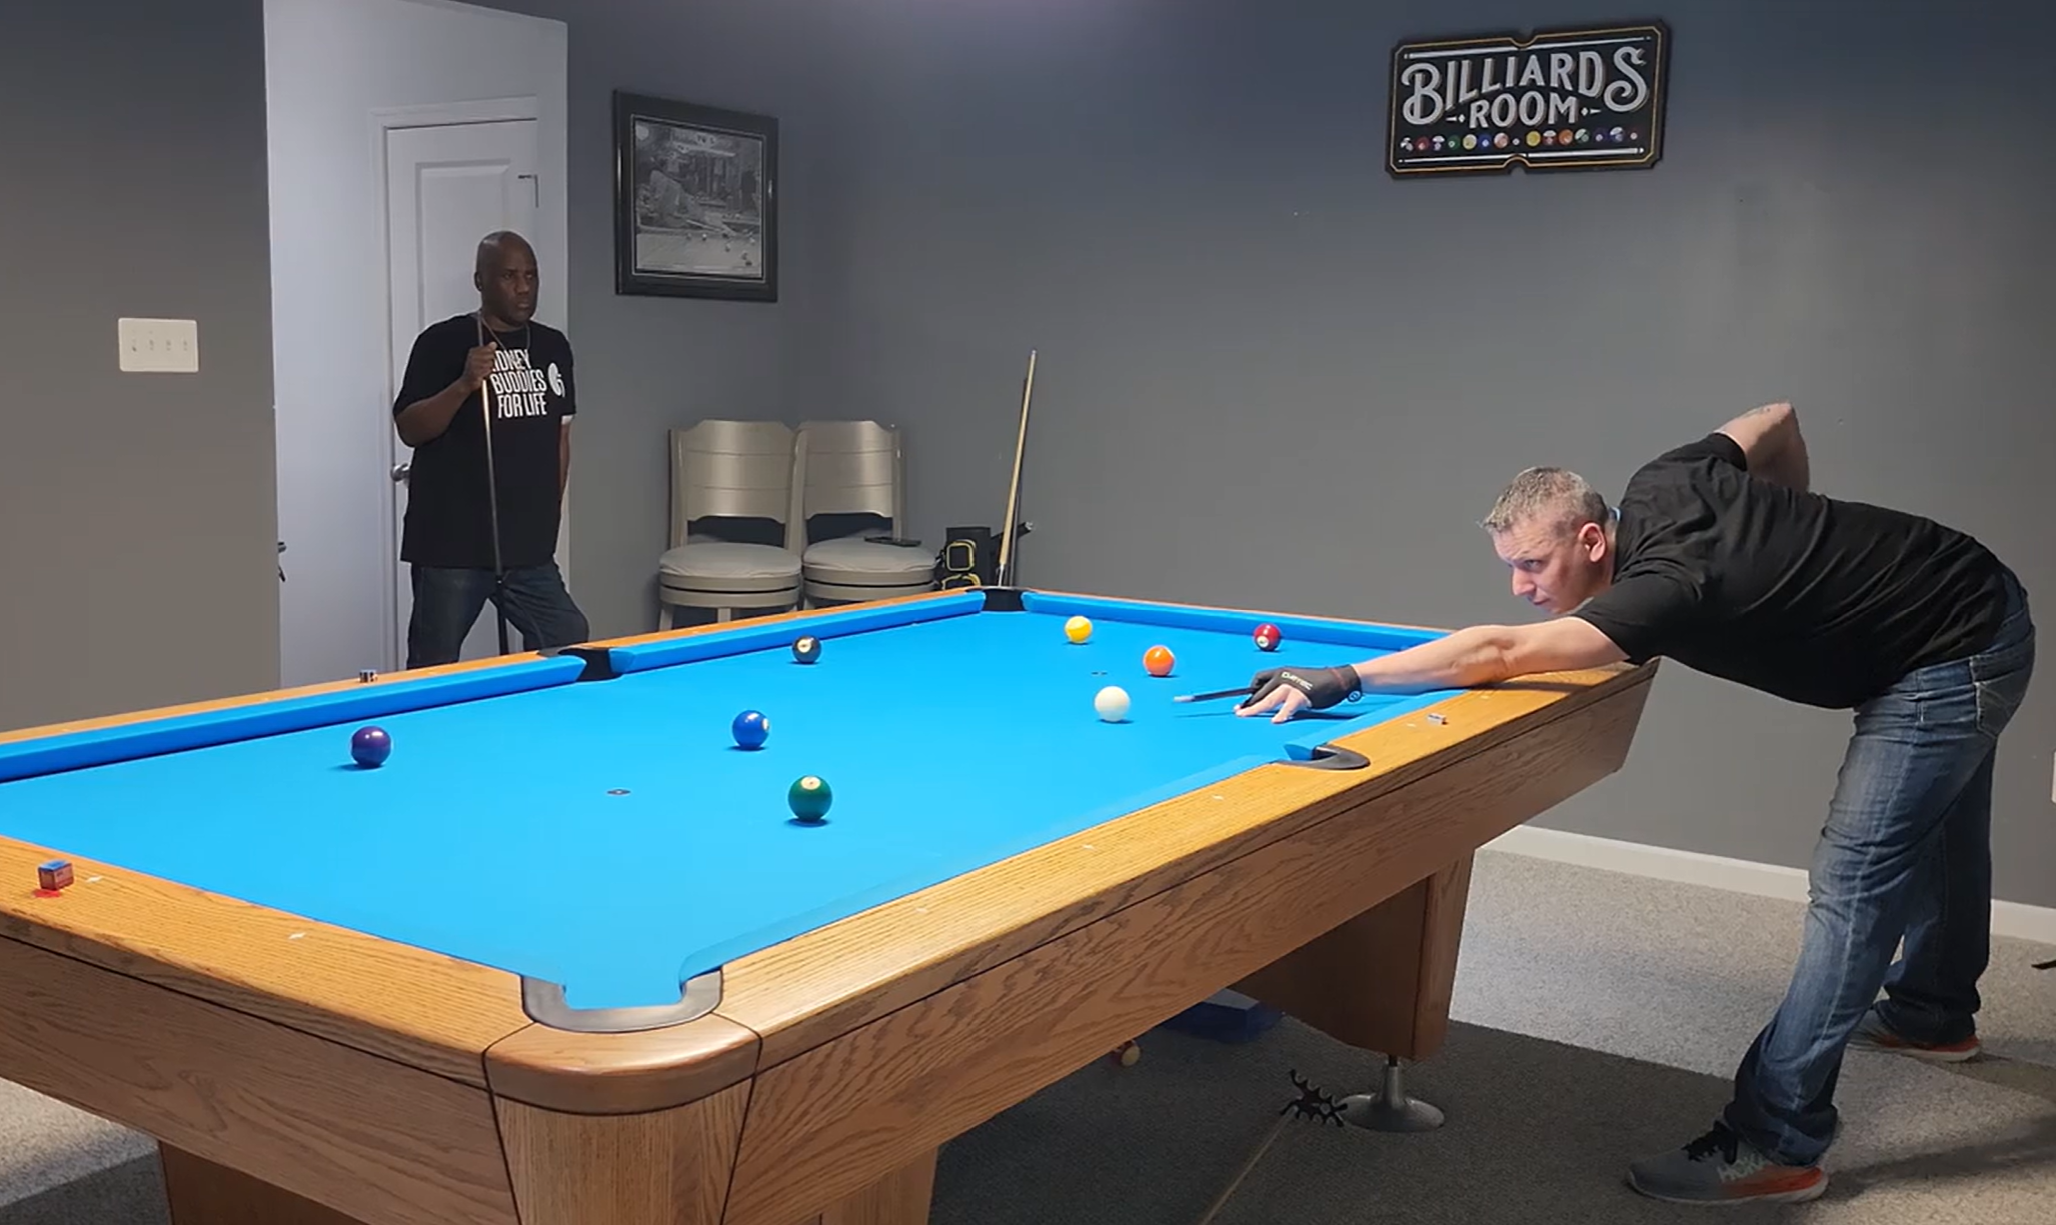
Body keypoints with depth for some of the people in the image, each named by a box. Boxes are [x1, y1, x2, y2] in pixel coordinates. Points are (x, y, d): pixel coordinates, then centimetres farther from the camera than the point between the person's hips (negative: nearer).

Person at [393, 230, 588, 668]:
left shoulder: (554, 347, 11)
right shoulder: (443, 342, -5)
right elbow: (409, 429, -9)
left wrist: (550, 514, 14)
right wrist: (465, 384, -22)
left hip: (529, 549, 5)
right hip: (451, 546, -5)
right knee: (433, 671, 2)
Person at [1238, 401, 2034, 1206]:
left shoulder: (1666, 585, -35)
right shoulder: (1659, 486, -10)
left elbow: (1497, 655, -45)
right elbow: (1777, 420, 7)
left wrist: (1343, 680, -46)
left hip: (1959, 659, -10)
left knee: (1852, 881, -13)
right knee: (1930, 823, 28)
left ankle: (1775, 1146, -12)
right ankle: (1933, 1011, 53)